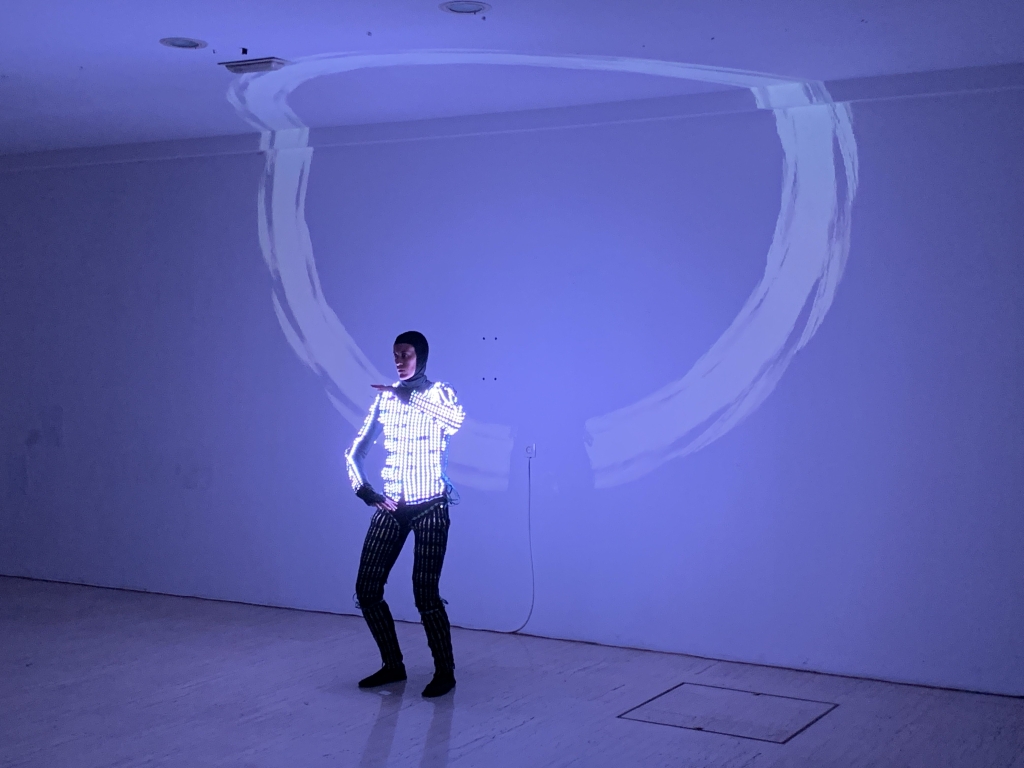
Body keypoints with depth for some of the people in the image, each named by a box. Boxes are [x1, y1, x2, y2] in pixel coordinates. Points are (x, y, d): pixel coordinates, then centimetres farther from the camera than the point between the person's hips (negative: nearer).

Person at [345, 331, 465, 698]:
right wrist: (365, 490, -4)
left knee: (425, 594, -10)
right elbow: (355, 450, 11)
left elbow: (456, 421, -30)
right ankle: (392, 664, 20)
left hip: (430, 508, -5)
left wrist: (408, 395, -29)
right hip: (391, 507, 5)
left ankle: (445, 671, 9)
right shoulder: (384, 397, 8)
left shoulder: (439, 393, -5)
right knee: (366, 590, 2)